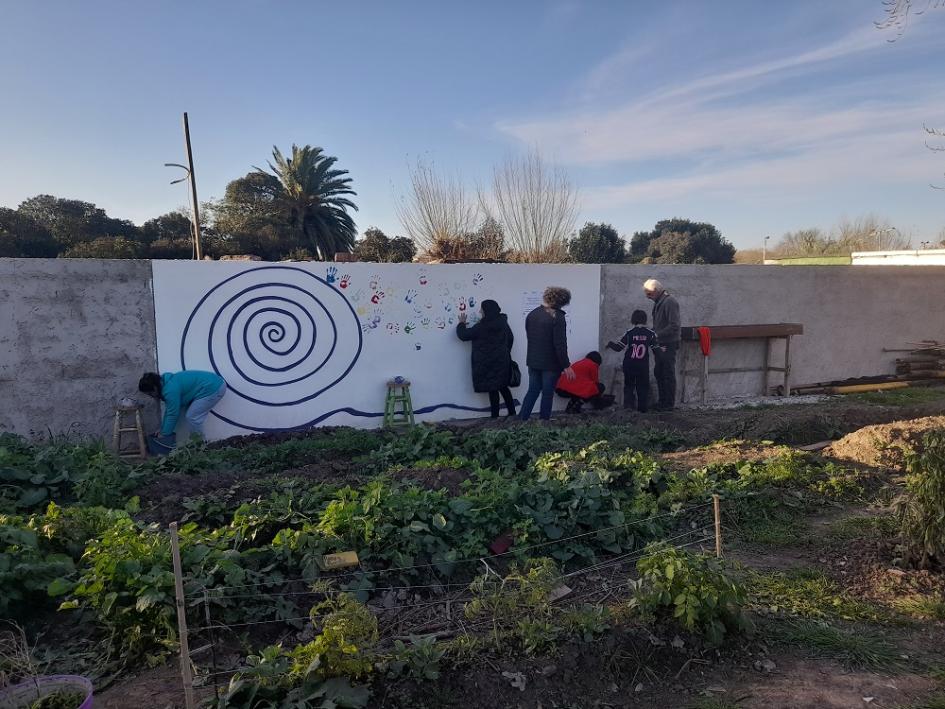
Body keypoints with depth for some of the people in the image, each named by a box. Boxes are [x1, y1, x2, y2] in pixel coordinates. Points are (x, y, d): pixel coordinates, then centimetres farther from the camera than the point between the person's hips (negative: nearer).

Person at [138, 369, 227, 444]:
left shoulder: (170, 390, -19)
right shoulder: (167, 383, 12)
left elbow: (172, 415, -11)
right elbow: (169, 410, 21)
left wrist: (164, 434, 1)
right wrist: (162, 430, 24)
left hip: (214, 388, -10)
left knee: (192, 417, -4)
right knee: (192, 415, 14)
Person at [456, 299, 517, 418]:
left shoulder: (481, 327, -17)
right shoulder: (503, 323, 3)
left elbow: (463, 335, -9)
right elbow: (510, 338, 15)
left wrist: (462, 323, 9)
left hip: (487, 364, -6)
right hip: (502, 362, 6)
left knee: (492, 389, 1)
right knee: (503, 386, 16)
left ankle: (495, 416, 5)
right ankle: (512, 412, 18)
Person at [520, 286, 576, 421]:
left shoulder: (532, 314, 5)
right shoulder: (557, 317, -17)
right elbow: (560, 344, -19)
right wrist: (566, 365, -14)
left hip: (533, 361, 6)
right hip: (551, 364, -6)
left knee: (532, 391, 15)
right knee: (547, 394, 6)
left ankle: (522, 421, 14)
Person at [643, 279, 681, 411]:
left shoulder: (670, 302, -16)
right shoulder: (658, 302, 13)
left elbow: (674, 326, -22)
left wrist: (657, 335, -20)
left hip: (668, 345, -9)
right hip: (660, 345, 9)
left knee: (668, 375, -1)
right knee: (658, 373, 14)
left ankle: (669, 404, 6)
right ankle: (662, 401, 23)